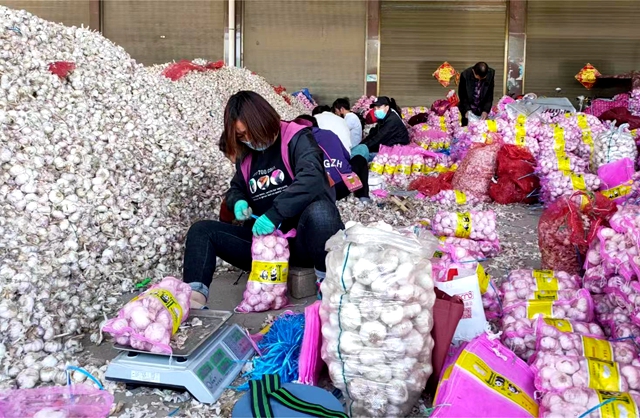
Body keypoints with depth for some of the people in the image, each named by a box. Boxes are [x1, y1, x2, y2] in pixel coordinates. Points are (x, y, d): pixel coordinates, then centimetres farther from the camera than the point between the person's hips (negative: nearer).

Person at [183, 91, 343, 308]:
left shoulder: (297, 138, -6)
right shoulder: (246, 156, 12)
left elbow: (311, 178, -24)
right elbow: (235, 189, 26)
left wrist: (275, 214, -32)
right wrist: (239, 202, 0)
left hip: (303, 240, -6)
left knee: (320, 210, -39)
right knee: (201, 230, -6)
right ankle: (195, 296, -29)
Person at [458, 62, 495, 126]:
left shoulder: (491, 74, -16)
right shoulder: (465, 75, -20)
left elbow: (490, 95, -9)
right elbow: (462, 95, -10)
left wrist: (486, 110, -18)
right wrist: (467, 109, -20)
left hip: (482, 109, 2)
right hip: (468, 107, -1)